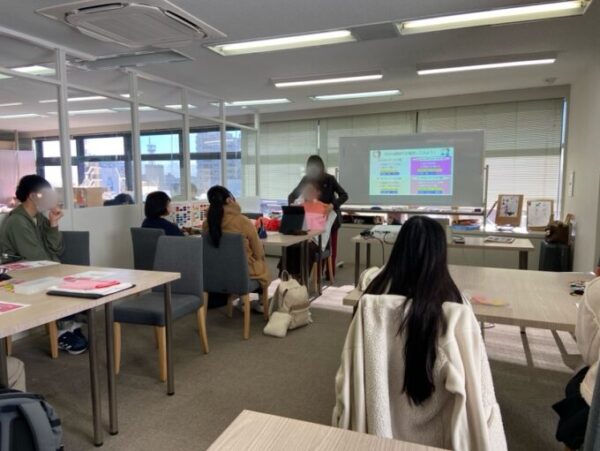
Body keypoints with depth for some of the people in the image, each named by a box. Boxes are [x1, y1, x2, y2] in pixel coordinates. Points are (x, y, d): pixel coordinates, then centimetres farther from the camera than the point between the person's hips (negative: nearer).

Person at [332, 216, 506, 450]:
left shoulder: (371, 306, -18)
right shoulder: (456, 316, -24)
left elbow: (348, 376, -8)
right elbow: (478, 395, -16)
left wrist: (345, 429, 8)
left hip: (376, 431, 1)